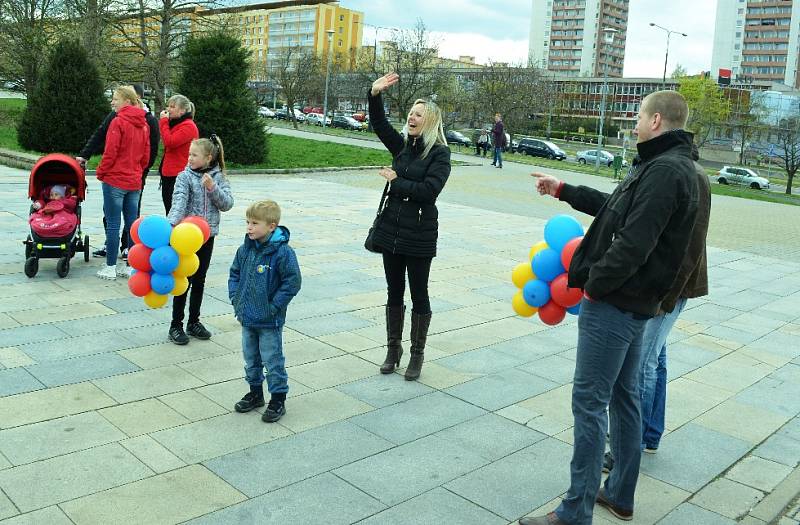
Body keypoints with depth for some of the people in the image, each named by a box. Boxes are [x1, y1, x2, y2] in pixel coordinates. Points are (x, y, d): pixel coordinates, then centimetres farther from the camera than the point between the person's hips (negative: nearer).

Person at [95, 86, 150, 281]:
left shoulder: (118, 122, -13)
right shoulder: (143, 124, 7)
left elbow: (110, 152, -15)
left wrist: (101, 172, -2)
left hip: (115, 180, -6)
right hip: (134, 182, 6)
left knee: (113, 225, -1)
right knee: (132, 224, 10)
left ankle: (110, 267, 4)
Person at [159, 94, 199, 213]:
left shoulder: (188, 126, -12)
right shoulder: (174, 123, 17)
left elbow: (170, 142, -21)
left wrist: (164, 121, -10)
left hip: (179, 175, -9)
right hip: (168, 174, 9)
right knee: (169, 211, 13)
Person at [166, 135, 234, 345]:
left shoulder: (218, 177, 3)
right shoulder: (185, 177, -7)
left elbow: (227, 204, -4)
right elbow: (179, 201, -22)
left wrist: (213, 188, -19)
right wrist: (171, 223, -39)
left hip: (207, 235, 3)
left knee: (199, 281, 13)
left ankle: (194, 322, 26)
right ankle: (176, 326, 12)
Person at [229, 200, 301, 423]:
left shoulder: (283, 252, -19)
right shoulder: (245, 249, 1)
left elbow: (292, 282, -17)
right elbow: (235, 273, 15)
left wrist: (273, 307, -17)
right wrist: (235, 298, 3)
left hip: (269, 321, -6)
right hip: (247, 317, 7)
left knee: (273, 361, 4)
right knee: (251, 359, 20)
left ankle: (278, 399, 19)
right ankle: (255, 393, 37)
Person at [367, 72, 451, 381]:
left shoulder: (440, 153, -8)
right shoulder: (402, 145, 8)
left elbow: (429, 190, -20)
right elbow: (379, 124, -2)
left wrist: (395, 181, -11)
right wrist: (375, 95, -16)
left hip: (419, 236, -5)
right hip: (391, 230, 6)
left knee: (419, 295, 6)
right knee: (394, 292, 14)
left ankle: (417, 353, 20)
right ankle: (393, 348, 28)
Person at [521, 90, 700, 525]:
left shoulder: (664, 170, -19)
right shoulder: (670, 165, 14)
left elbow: (633, 243, -26)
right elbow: (615, 207, 25)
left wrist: (594, 285, -15)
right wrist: (563, 191, 29)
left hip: (612, 305, -11)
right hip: (634, 303, 11)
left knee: (590, 403, -5)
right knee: (624, 397, 17)